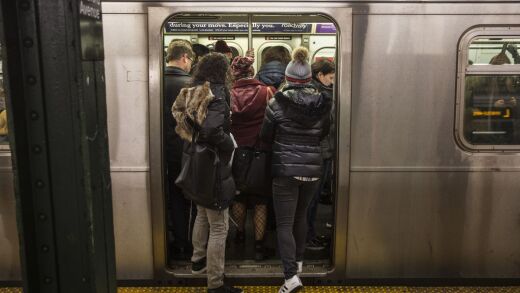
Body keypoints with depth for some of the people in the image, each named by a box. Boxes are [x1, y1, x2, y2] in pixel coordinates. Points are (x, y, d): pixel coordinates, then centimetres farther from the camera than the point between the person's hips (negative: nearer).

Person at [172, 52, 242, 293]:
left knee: (202, 215, 28)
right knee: (219, 227, -1)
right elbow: (212, 129, -33)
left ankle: (198, 260, 44)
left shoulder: (192, 93, 6)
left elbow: (181, 119, 13)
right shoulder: (216, 94, -19)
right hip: (213, 168, -9)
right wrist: (230, 144, -17)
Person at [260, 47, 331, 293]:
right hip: (313, 169, 4)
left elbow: (265, 136, 0)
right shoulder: (322, 104, -1)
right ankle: (298, 260, 38)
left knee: (284, 224, 1)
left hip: (286, 170, -4)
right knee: (301, 215, 24)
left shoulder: (277, 103, -10)